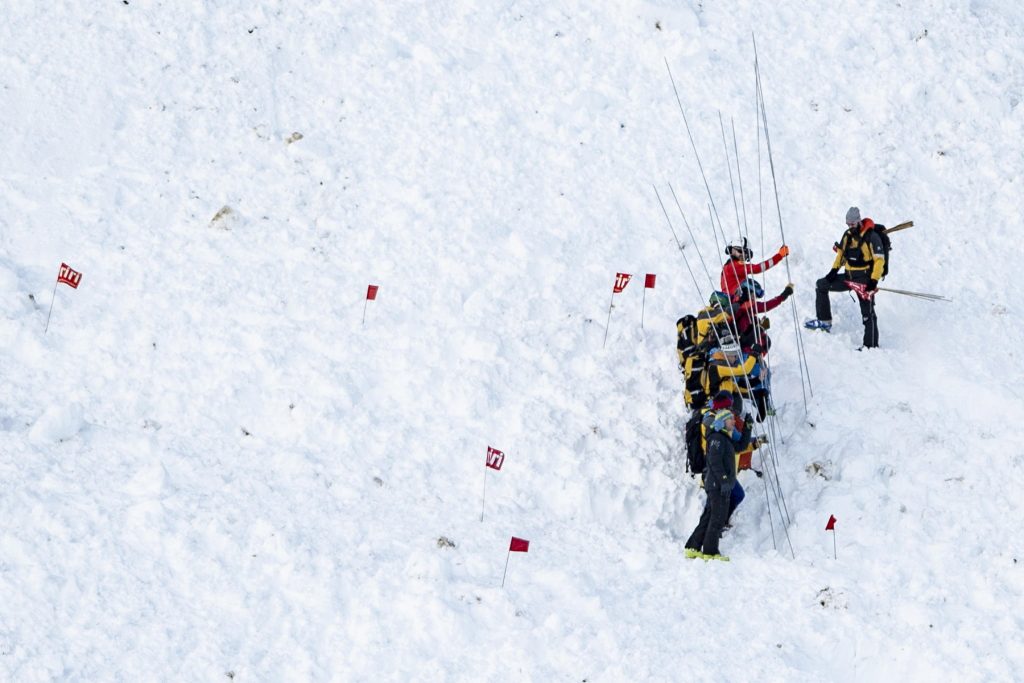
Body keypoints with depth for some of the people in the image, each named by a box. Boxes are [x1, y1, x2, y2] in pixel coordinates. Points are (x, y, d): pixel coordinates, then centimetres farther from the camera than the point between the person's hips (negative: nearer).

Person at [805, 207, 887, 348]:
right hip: (849, 276, 8)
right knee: (821, 285, 10)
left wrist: (874, 281, -25)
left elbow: (879, 260, -18)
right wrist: (834, 270, 7)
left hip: (865, 279, -8)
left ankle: (871, 346, -5)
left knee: (867, 312, -8)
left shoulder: (871, 237, -18)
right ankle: (824, 321, 14)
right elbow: (841, 252, 18)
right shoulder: (848, 235, 4)